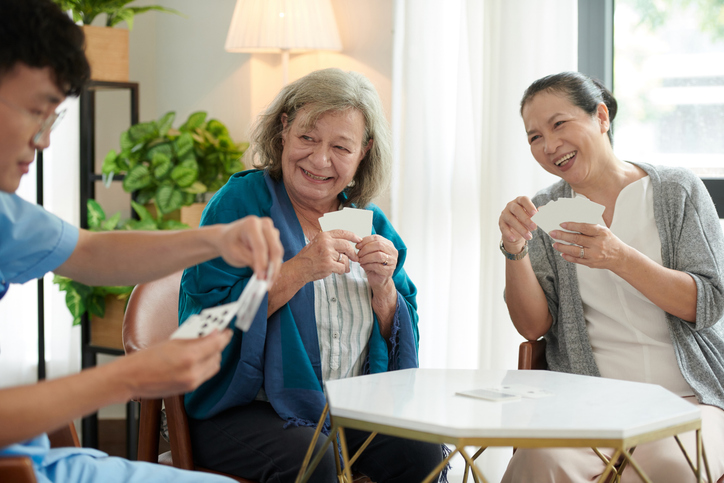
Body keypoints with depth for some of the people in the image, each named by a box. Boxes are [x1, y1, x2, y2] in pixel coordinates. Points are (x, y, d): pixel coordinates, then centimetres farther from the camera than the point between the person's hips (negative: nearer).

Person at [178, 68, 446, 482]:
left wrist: (382, 286, -7)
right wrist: (298, 271, -22)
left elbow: (398, 348, 11)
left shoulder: (372, 224, 11)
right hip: (244, 410, -4)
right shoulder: (241, 202, -4)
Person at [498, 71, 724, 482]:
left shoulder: (678, 190, 5)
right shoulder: (546, 212, 11)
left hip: (687, 399, -1)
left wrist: (620, 259, -20)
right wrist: (515, 250, -13)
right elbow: (533, 326, 4)